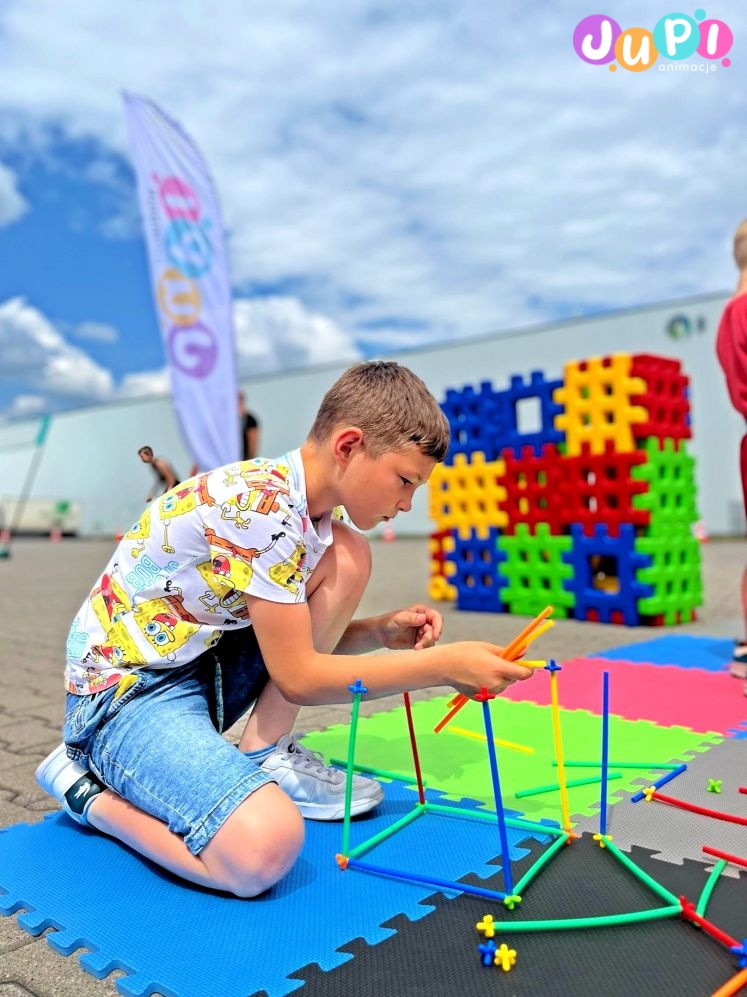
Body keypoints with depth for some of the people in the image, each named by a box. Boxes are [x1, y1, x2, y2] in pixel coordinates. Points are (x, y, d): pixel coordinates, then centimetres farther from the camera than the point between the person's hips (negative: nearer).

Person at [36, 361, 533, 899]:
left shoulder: (308, 510, 3)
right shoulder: (261, 507, -26)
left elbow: (297, 645, 12)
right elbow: (297, 677, -22)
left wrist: (382, 631, -5)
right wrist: (445, 664, -21)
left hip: (208, 664, 9)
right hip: (131, 688, -8)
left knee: (348, 557, -2)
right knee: (264, 849, -30)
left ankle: (264, 754, -1)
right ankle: (90, 789, -2)